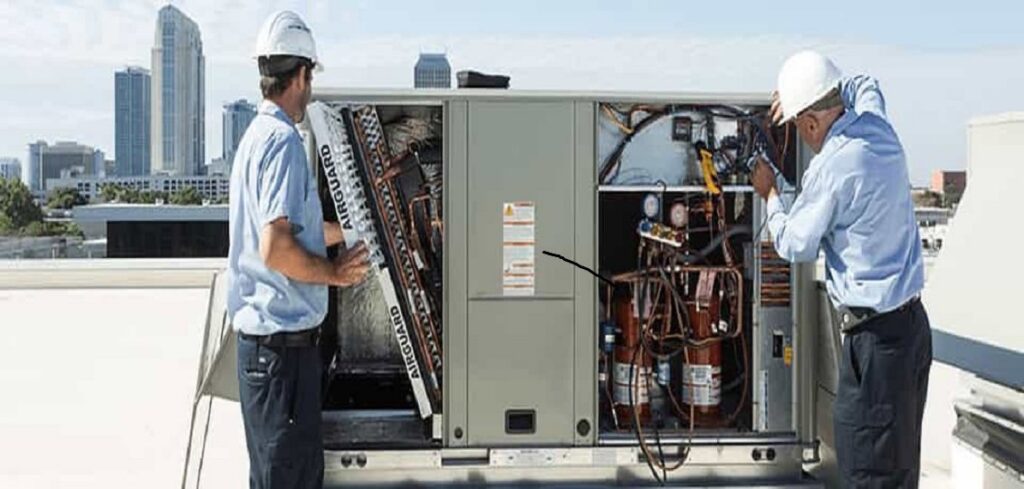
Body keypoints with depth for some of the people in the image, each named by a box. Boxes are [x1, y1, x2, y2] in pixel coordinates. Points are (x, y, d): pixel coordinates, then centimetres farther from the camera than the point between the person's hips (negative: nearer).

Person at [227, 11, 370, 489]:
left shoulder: (258, 135, 14)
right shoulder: (283, 140, -16)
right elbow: (276, 248, -25)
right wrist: (335, 273, -10)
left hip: (266, 336, 10)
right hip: (282, 340, -10)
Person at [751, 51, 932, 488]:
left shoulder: (832, 167, -19)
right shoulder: (877, 126, 4)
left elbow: (794, 245, -6)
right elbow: (864, 85, 29)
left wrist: (770, 193, 8)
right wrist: (805, 90, 19)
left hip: (876, 336, -9)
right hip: (912, 321, 9)